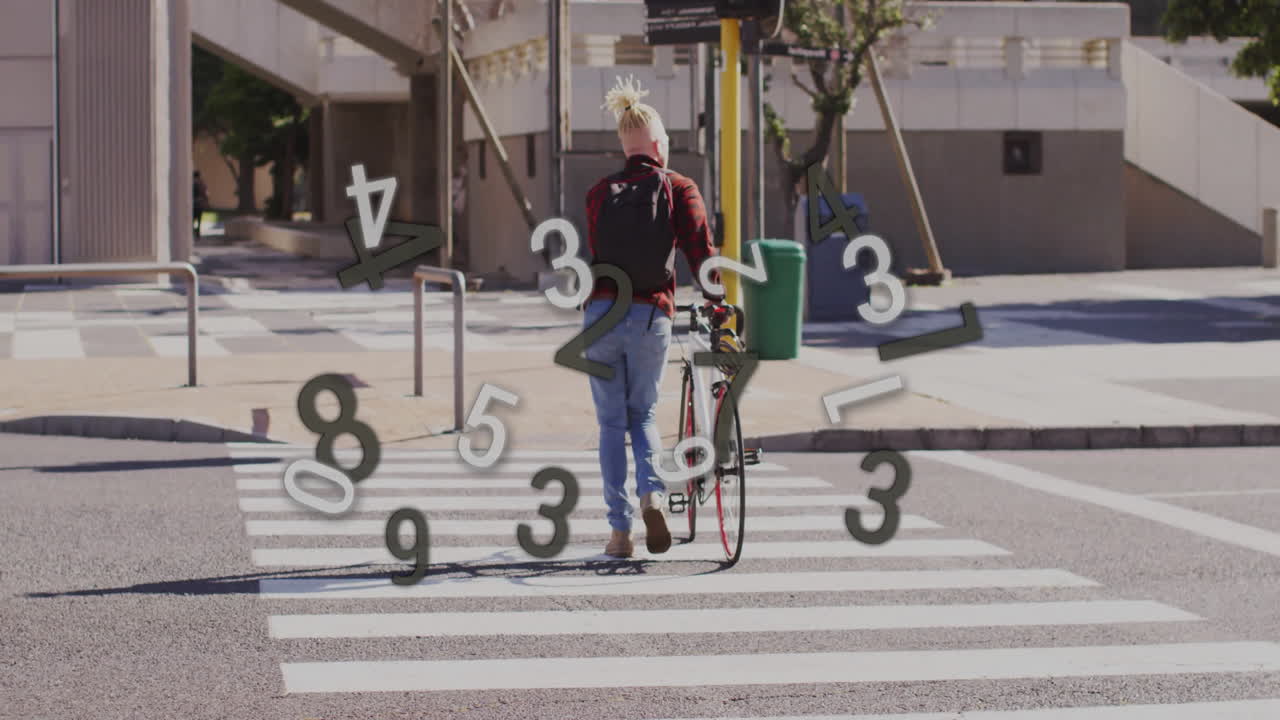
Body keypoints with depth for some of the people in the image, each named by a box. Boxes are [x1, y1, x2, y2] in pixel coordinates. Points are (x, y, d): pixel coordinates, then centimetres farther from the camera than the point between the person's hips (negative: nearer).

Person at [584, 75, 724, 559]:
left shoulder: (599, 193, 7)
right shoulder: (679, 189, 0)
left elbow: (596, 254, 11)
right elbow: (700, 250, -8)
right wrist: (716, 303, -4)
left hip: (602, 314, 1)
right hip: (652, 316, -1)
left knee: (612, 422, 10)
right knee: (643, 415, 18)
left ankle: (619, 530, 6)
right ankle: (652, 492, -9)